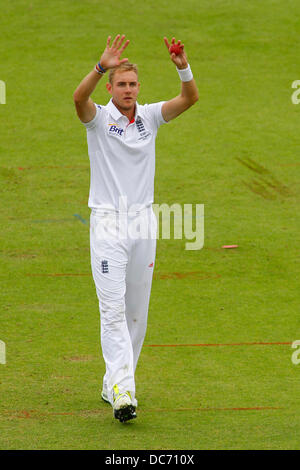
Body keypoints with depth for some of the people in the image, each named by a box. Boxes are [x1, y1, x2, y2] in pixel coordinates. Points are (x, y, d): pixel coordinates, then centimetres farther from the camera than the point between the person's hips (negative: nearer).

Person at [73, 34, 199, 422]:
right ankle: (123, 391, -19)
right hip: (108, 222, -4)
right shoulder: (99, 118, -3)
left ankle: (113, 384, 19)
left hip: (143, 222, 4)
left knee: (137, 312, 8)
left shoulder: (150, 116, 6)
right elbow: (79, 98, -25)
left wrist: (183, 66, -27)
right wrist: (101, 68, -43)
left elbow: (190, 99, -7)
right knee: (113, 309, -12)